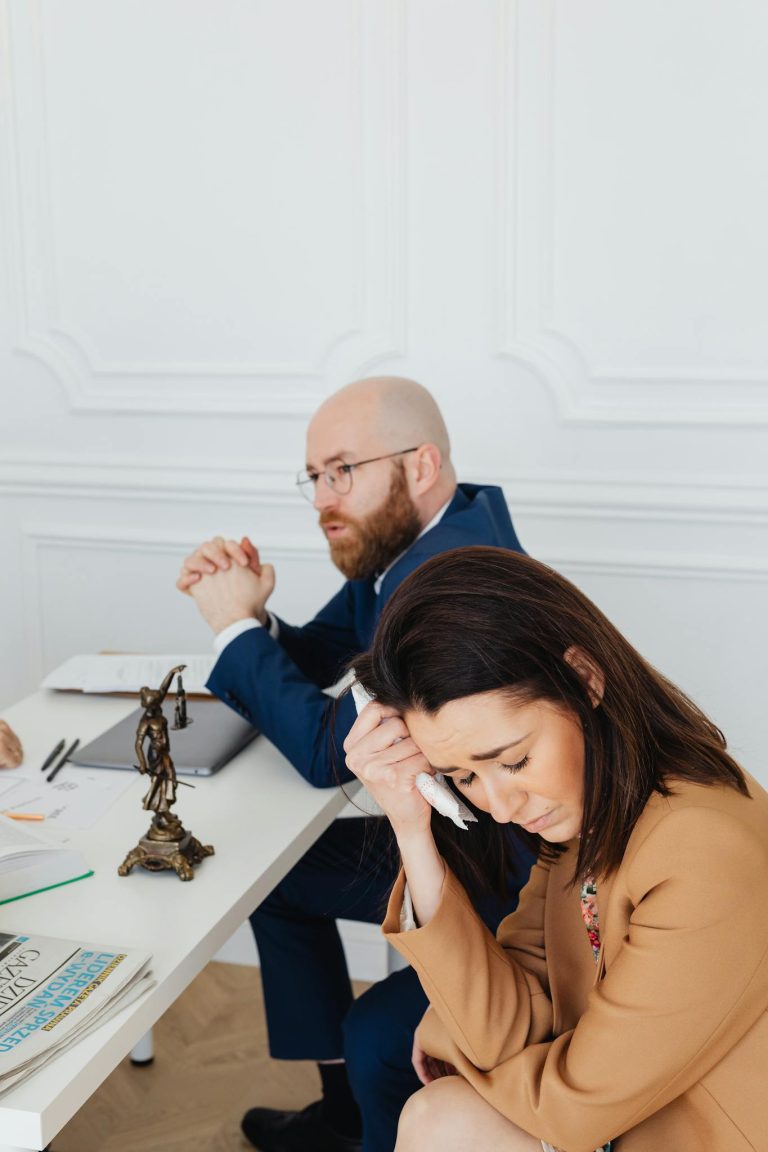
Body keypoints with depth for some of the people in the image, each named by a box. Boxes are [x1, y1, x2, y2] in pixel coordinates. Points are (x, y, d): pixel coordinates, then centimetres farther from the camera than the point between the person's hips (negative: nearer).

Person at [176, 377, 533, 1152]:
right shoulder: (396, 545, 0)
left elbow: (328, 752, -26)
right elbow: (312, 666, 10)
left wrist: (236, 625, -15)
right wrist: (247, 615, -10)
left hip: (525, 884, -10)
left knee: (376, 1036, -24)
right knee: (280, 874, 18)